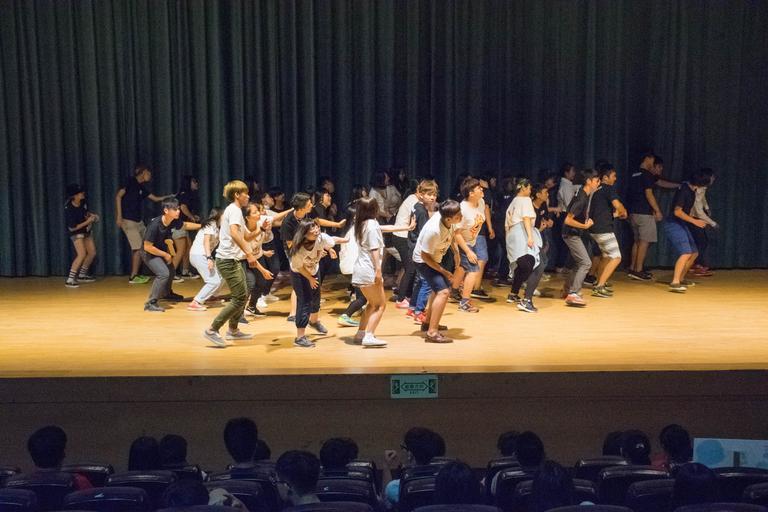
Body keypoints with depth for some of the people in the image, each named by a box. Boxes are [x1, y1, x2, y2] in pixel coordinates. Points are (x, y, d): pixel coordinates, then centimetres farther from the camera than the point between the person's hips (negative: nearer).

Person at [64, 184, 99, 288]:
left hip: (86, 231, 8)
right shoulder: (69, 209, -29)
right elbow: (72, 228, -25)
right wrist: (87, 222, -24)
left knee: (92, 253, 12)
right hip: (76, 233, -8)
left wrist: (91, 215, -4)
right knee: (82, 254, -22)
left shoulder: (82, 202, -9)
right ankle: (70, 280, -18)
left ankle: (82, 275, 29)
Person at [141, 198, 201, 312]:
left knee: (171, 271, 24)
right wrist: (165, 255, -22)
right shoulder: (155, 225, -35)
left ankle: (166, 293, 53)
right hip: (149, 253, -8)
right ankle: (150, 303, -18)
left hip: (161, 251, 8)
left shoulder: (174, 222, -14)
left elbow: (185, 225, 10)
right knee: (163, 273, -25)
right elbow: (147, 247, -30)